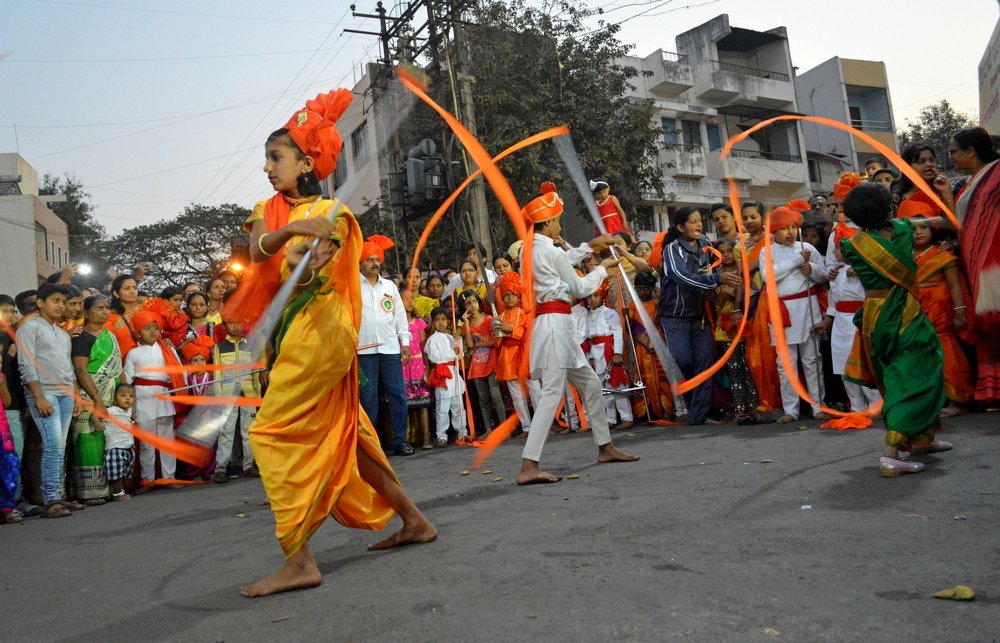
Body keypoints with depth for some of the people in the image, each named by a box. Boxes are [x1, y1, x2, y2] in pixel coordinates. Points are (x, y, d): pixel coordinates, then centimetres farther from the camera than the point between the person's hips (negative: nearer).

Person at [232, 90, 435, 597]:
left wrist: (305, 265, -40)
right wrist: (291, 229, -29)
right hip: (292, 336, 7)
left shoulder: (332, 213, -3)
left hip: (319, 330, -7)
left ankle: (300, 559, -8)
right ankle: (413, 521, 24)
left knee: (274, 434, -13)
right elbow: (257, 250, -9)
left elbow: (313, 280, -18)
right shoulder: (267, 211, 14)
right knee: (343, 433, 11)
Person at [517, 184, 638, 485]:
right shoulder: (549, 250, -11)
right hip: (555, 322, -10)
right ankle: (528, 466, -18)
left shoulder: (533, 249, 15)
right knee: (553, 392, -14)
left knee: (590, 383, 17)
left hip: (550, 322, 10)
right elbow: (579, 288, -3)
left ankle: (605, 447, 26)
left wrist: (591, 246, 35)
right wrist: (603, 268, 12)